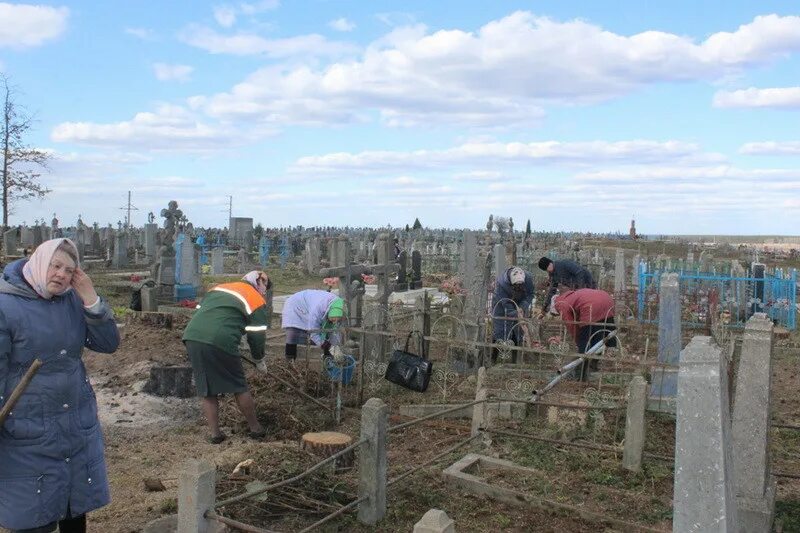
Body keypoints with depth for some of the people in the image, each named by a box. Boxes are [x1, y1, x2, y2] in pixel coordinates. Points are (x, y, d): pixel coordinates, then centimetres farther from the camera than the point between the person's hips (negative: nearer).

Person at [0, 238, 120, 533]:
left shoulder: (73, 300, 1)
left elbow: (109, 344, -2)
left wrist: (91, 299, -14)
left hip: (79, 428, 5)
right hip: (29, 436, -5)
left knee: (77, 508, 18)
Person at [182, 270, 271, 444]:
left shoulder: (219, 287, 27)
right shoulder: (257, 301, 9)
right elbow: (257, 335, 7)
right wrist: (260, 360, 24)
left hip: (192, 337, 6)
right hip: (219, 343, -5)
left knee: (206, 390, 16)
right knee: (239, 388, 11)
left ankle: (215, 433, 19)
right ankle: (256, 429, 22)